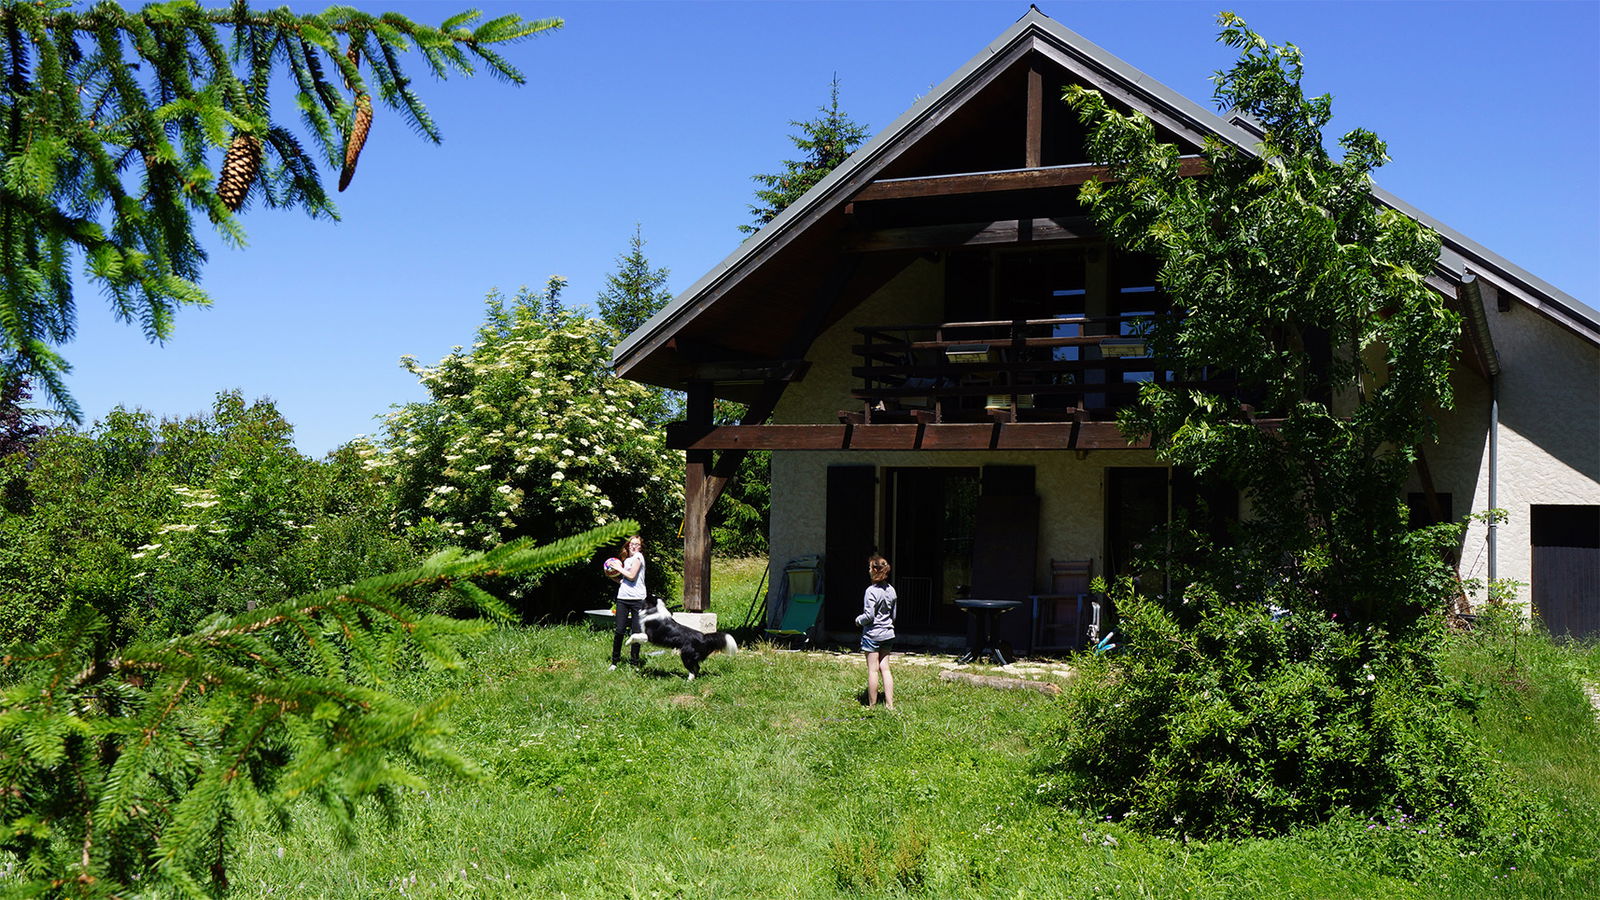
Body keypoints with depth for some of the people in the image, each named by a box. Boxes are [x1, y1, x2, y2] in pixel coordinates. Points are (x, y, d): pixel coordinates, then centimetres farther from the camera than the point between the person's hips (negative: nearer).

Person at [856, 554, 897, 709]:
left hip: (872, 634, -7)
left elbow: (869, 615, -19)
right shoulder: (891, 590, 4)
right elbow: (893, 614, 12)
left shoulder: (871, 591, -18)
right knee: (885, 669, 10)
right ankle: (889, 704, 8)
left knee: (873, 670, 1)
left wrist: (858, 620, -1)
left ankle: (872, 705, 8)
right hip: (888, 633, 7)